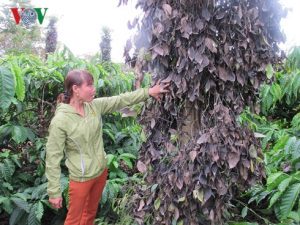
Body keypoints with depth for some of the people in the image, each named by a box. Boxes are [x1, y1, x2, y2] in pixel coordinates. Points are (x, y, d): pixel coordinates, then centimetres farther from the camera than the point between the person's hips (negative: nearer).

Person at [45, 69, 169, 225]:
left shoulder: (95, 106, -6)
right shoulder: (60, 120, -23)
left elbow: (122, 100, 1)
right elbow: (53, 158, -19)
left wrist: (148, 92, -5)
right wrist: (54, 192, -15)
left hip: (101, 172, 6)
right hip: (81, 178, -6)